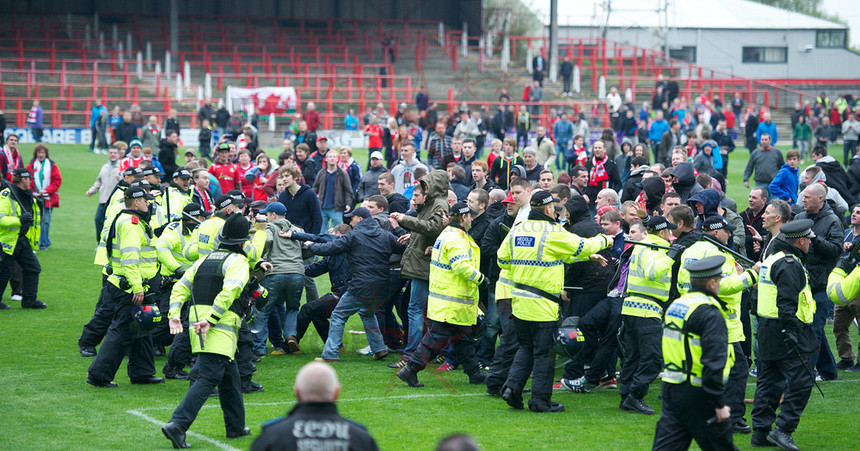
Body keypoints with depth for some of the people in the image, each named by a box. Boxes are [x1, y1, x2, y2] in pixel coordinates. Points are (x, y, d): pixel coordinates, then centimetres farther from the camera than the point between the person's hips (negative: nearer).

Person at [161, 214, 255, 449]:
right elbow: (228, 292, -20)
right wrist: (210, 320, -22)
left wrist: (174, 314, 2)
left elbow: (180, 287, 12)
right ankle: (178, 424, -24)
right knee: (207, 379, -11)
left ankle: (235, 426, 30)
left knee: (230, 376, 21)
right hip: (221, 331, -8)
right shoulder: (238, 262, -4)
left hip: (198, 326, 8)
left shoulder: (204, 261, 20)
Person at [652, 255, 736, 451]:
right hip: (698, 396, -8)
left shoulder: (675, 305, 12)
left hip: (671, 390, 8)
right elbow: (713, 363, -21)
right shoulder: (710, 314, -15)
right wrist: (719, 404, -18)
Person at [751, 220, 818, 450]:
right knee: (800, 381, -8)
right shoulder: (789, 265, -16)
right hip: (785, 332, -10)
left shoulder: (771, 259, 17)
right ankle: (783, 429, -10)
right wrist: (790, 333, -25)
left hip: (767, 333, 10)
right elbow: (787, 303, -23)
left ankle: (760, 432, 14)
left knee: (769, 382, 13)